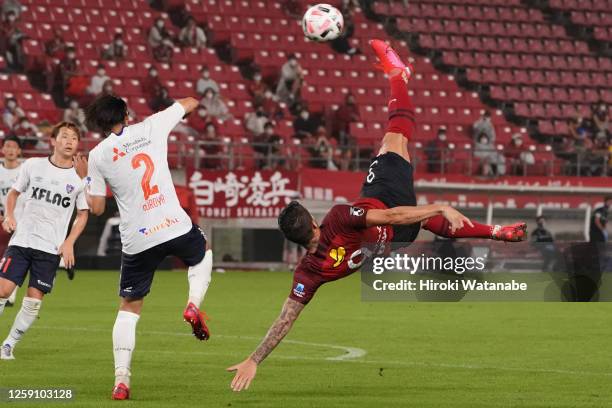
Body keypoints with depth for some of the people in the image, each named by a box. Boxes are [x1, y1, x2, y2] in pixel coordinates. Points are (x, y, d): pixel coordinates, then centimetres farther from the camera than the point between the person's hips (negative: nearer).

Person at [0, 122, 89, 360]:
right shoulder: (33, 165, 2)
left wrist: (69, 243, -1)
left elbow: (82, 214, 10)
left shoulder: (80, 178, 0)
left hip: (51, 249, 0)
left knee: (34, 300, -4)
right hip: (21, 240, 0)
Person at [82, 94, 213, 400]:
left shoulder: (98, 156, 0)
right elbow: (188, 104, 19)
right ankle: (194, 303, 8)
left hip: (137, 241, 0)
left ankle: (121, 379, 1)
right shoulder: (151, 127, 2)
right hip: (176, 226, 0)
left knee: (129, 308, 13)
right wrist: (191, 103, 43)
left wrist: (85, 178, 22)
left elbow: (96, 208, 5)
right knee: (203, 255, 35)